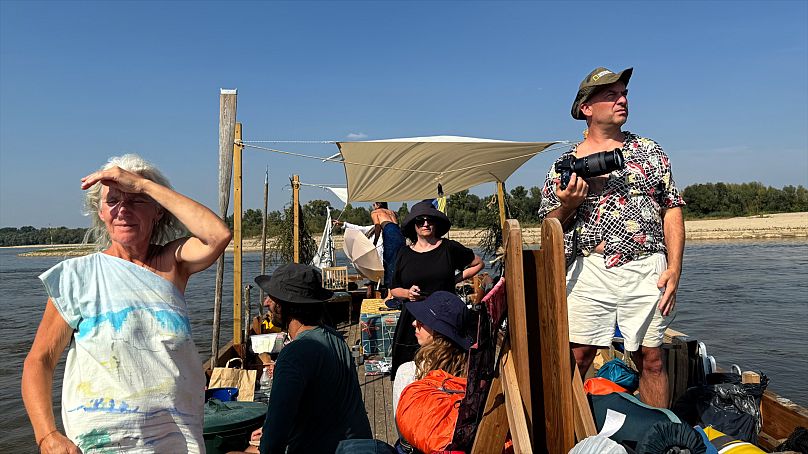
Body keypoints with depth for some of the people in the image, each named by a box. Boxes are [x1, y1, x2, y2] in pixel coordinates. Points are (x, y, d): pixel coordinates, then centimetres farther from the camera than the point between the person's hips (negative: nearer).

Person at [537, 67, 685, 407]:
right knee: (575, 359, 0)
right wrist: (568, 204, -12)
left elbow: (672, 211, 7)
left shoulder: (650, 151, 11)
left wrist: (674, 268, -3)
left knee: (651, 359, 9)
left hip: (647, 271, 1)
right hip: (590, 271, -1)